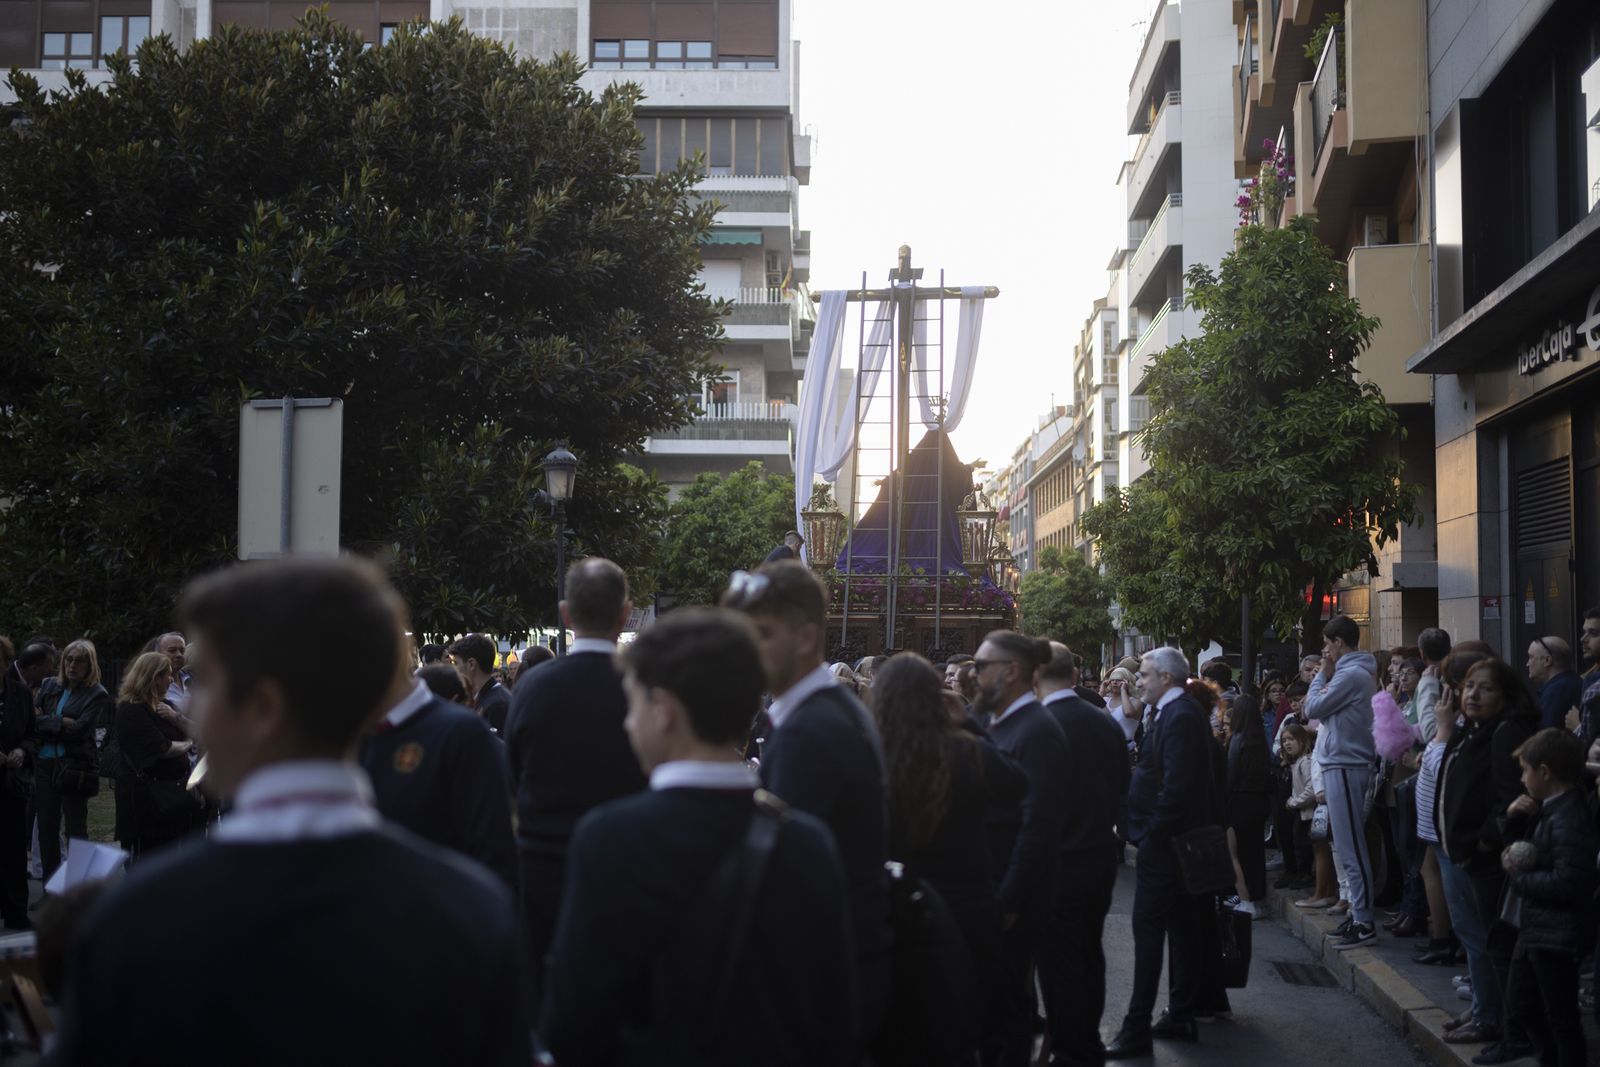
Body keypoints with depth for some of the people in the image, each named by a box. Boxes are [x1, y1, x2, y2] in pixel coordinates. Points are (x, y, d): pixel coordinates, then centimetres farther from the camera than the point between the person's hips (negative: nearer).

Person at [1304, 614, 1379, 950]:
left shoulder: (1350, 675, -16)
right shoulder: (1357, 672, 15)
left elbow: (1313, 708, -12)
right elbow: (1317, 709, 15)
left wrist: (1322, 674, -1)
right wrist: (1326, 675, 4)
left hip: (1344, 768, -10)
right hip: (1342, 766, 10)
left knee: (1351, 847, -8)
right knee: (1349, 846, 15)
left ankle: (1364, 922, -6)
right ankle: (1358, 913, 21)